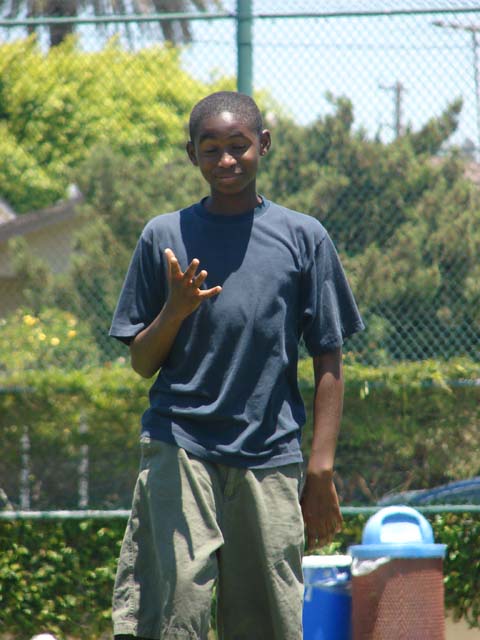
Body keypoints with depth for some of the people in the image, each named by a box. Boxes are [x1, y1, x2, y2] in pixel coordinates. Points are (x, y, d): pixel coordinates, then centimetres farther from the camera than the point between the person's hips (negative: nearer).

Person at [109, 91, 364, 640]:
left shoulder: (304, 238, 7)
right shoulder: (164, 237, 8)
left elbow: (328, 361, 7)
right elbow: (142, 363, 11)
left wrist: (321, 470, 0)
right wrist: (175, 311, -9)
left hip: (271, 458, 1)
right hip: (178, 449, 0)